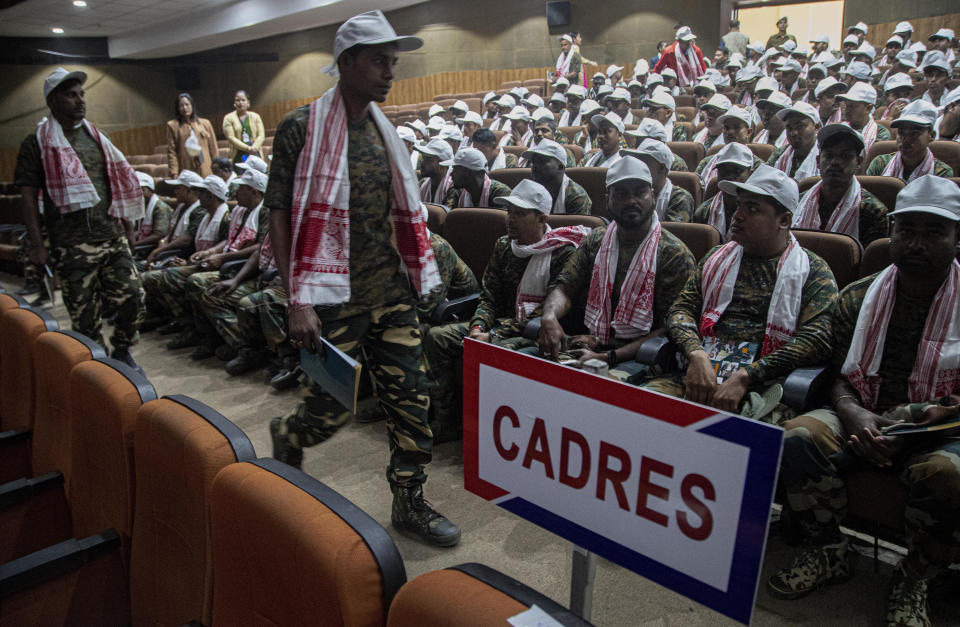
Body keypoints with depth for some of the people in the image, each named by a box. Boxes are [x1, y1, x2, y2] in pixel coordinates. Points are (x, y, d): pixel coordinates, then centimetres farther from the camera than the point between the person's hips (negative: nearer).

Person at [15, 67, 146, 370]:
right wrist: (36, 244, -8)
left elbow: (118, 183, 20)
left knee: (133, 298, -2)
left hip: (112, 237, 4)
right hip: (72, 246, -4)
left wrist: (127, 225, 17)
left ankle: (121, 350, 22)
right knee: (85, 316, 2)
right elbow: (28, 196, -3)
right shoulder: (37, 144, 0)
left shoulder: (95, 137, 15)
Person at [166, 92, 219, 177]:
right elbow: (171, 151, 2)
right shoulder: (172, 125, 7)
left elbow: (213, 148, 12)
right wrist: (174, 173, -8)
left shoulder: (205, 123, 12)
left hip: (206, 172, 2)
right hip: (185, 172, -1)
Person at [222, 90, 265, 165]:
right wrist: (248, 148, -14)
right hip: (239, 156, -2)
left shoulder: (255, 116, 14)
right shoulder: (228, 118, 7)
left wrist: (254, 148, -13)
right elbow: (231, 138, -4)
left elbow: (261, 135, 6)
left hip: (255, 155, 2)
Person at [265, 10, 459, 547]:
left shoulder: (384, 130, 11)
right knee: (334, 407, 2)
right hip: (335, 297, -5)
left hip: (391, 292, 6)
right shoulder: (303, 127, -7)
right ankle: (288, 436, 38)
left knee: (411, 397, 4)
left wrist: (415, 277, 15)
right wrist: (298, 301, -17)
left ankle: (410, 502, 20)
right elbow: (279, 216, -10)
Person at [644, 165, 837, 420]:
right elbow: (681, 309, 12)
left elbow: (817, 338, -7)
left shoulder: (813, 271, 7)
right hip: (700, 372, 4)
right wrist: (696, 354, -10)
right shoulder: (718, 257, 20)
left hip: (761, 387, -4)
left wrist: (745, 377, -17)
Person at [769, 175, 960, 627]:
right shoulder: (858, 297, 8)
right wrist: (856, 417, -16)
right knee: (797, 436, -26)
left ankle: (914, 578, -4)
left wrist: (919, 425, -23)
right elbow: (841, 379, 7)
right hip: (865, 419, 3)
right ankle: (827, 551, 0)